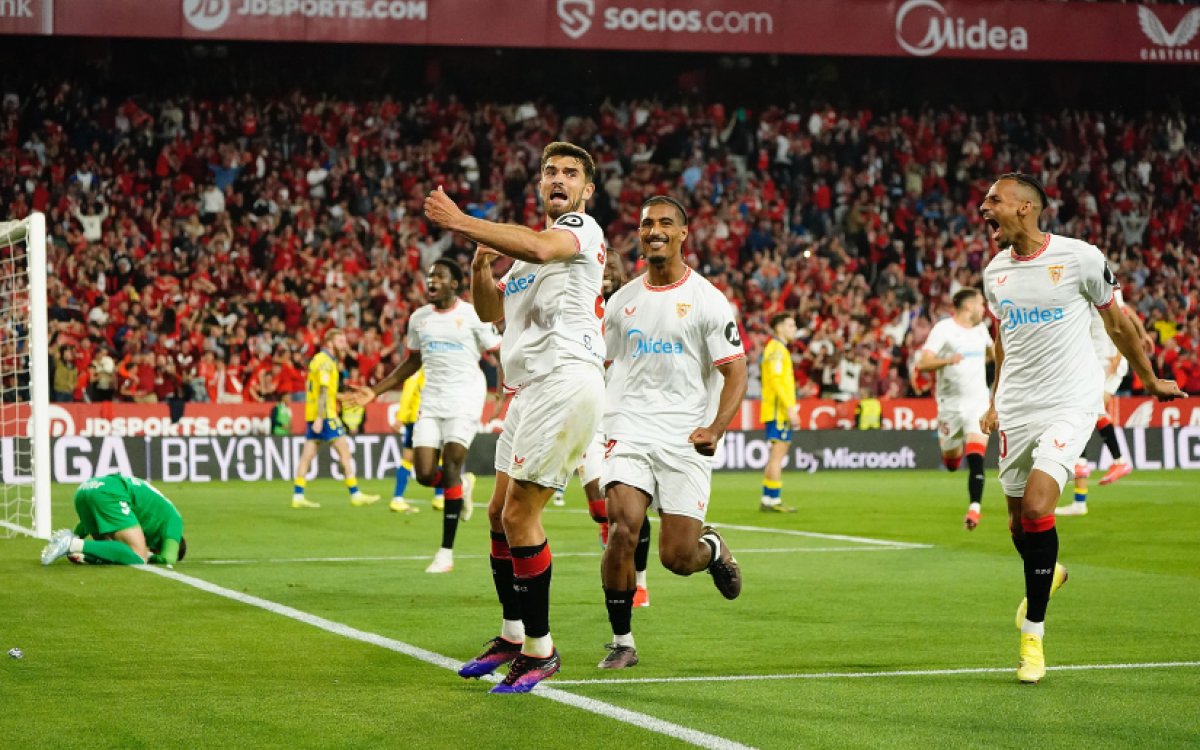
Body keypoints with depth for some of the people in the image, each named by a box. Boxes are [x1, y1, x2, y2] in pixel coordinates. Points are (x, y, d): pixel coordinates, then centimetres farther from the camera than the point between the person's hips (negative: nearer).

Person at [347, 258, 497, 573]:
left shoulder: (472, 315, -4)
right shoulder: (419, 319, 11)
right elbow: (412, 362, 22)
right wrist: (374, 391, 18)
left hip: (464, 400, -5)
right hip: (431, 402, 5)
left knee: (450, 469, -13)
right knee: (425, 474, -7)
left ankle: (446, 553, -8)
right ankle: (463, 484, 29)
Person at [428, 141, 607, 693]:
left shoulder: (581, 229, -2)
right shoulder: (534, 243, 27)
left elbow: (538, 248, -25)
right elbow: (491, 310, 27)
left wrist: (462, 224, -28)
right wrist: (480, 266, 8)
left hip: (565, 381, -9)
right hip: (528, 389, 9)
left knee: (519, 516, -11)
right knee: (500, 513, 12)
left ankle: (539, 649, -4)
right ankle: (512, 636, 24)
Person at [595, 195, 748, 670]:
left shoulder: (707, 300, -1)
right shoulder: (622, 301, 11)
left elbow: (735, 373, -5)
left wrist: (715, 428, -20)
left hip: (686, 440, -2)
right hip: (630, 432, 2)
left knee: (676, 558, -5)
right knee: (622, 531, -18)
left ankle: (712, 549, 34)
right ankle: (622, 642, -3)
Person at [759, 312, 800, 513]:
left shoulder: (779, 349, 20)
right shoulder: (777, 349, -11)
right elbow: (776, 381, -19)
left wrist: (791, 409, 21)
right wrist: (790, 408, -22)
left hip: (779, 412, 10)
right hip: (779, 410, -10)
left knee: (775, 456, 12)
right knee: (778, 454, -10)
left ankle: (768, 500, 14)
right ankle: (773, 500, -10)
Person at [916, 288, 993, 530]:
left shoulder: (980, 329, 10)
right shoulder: (943, 329, -9)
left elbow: (990, 352, 36)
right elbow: (922, 364, -21)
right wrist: (947, 360, -35)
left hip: (978, 402, 3)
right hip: (950, 403, -3)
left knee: (976, 460, -17)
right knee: (951, 463, 12)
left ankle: (974, 508, -20)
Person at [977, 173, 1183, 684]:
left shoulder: (1080, 258, -8)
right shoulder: (994, 272, 7)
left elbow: (1116, 322, 5)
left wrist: (1150, 381, 15)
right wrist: (996, 402, 24)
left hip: (1070, 403, -5)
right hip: (1016, 410, 5)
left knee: (1036, 507, -20)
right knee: (1018, 522, 8)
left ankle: (1033, 633, -9)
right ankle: (1047, 576, 43)